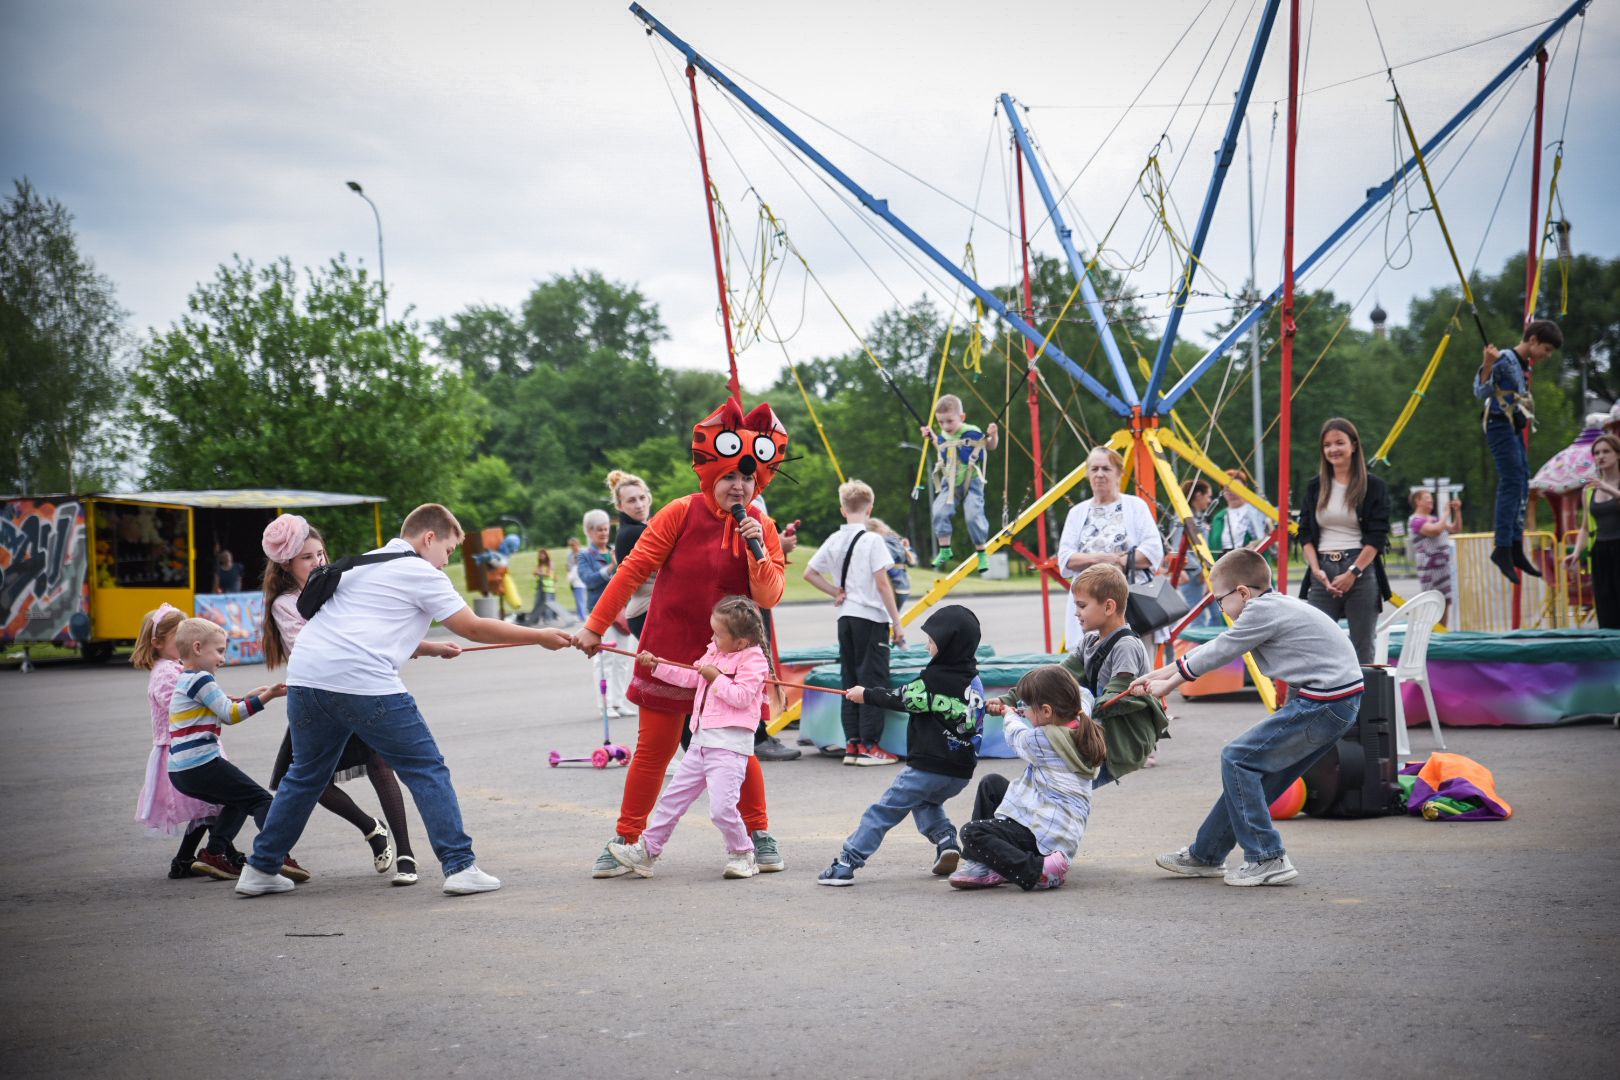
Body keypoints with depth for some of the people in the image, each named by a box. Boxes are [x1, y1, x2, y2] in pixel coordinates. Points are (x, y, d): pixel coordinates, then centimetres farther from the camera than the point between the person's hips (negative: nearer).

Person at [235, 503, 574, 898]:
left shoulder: (362, 565, 29)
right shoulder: (419, 572, 5)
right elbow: (473, 628, 2)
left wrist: (431, 648, 31)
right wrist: (540, 636, 10)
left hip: (306, 675, 8)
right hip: (363, 684, -7)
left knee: (306, 775, 23)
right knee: (428, 770, 2)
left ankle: (260, 869, 26)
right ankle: (459, 866, -3)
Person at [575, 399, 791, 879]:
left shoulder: (761, 527, -1)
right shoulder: (682, 513, -9)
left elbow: (768, 596, -8)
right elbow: (634, 569, -7)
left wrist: (757, 548, -22)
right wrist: (595, 625, -7)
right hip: (670, 652, -1)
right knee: (654, 749, 4)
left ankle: (759, 835, 21)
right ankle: (626, 839, 16)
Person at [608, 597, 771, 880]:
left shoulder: (753, 659, -10)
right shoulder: (714, 652, 16)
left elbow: (742, 697, -19)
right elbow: (690, 677, 24)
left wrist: (716, 678, -13)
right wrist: (657, 666, 21)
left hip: (730, 744, -9)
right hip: (702, 740, 9)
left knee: (721, 807, -17)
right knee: (673, 797, 12)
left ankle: (742, 854, 5)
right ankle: (646, 851, 20)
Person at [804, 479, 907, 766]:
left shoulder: (834, 541, 7)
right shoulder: (872, 540, -10)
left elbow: (809, 573, 12)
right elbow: (882, 583, -13)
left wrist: (836, 592, 11)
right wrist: (897, 622, -8)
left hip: (845, 617, 6)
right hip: (872, 617, -6)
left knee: (851, 681, 11)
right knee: (872, 681, -2)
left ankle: (852, 744, 11)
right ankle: (868, 746, -3)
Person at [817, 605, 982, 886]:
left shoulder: (935, 679, -14)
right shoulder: (973, 679, 9)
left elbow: (901, 699, -5)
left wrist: (866, 695, 8)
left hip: (927, 766, -8)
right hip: (961, 771, 8)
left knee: (883, 810, -3)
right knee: (926, 802, 32)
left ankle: (846, 863, -5)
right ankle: (946, 842, 9)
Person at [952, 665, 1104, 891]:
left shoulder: (1042, 741, -18)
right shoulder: (1082, 731, 5)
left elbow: (1017, 737, 4)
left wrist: (1010, 716, 27)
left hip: (1044, 835, -10)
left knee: (971, 833, -15)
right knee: (992, 783, 23)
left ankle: (1037, 870, -22)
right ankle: (982, 864, 18)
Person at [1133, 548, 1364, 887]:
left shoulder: (1262, 611, -13)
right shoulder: (1272, 605, 15)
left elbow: (1215, 655, -5)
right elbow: (1212, 650, 20)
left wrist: (1167, 684, 9)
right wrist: (1156, 675, 22)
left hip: (1325, 703, -10)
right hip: (1337, 703, 10)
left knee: (1237, 759, -6)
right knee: (1253, 768, 14)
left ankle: (1267, 859, -5)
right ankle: (1205, 855, 23)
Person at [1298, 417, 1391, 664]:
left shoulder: (1373, 486, 3)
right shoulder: (1315, 486, 13)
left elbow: (1377, 537, -3)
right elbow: (1305, 533, 10)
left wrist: (1352, 573, -12)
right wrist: (1317, 570, -5)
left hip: (1361, 572, -3)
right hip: (1322, 574, 3)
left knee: (1362, 650, -1)